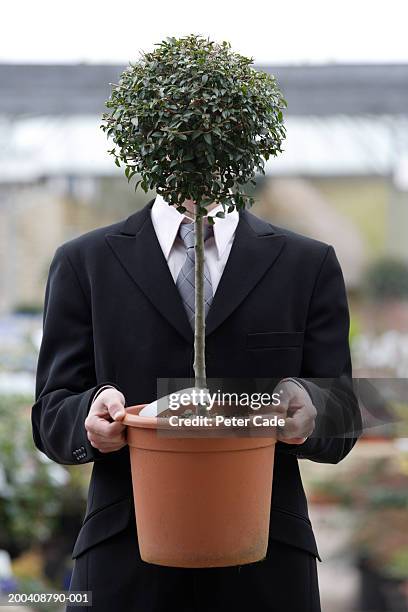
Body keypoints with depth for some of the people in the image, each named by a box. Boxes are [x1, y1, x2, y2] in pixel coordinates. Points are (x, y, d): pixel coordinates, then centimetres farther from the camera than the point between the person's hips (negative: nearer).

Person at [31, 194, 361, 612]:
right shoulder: (83, 262, 6)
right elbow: (51, 417, 2)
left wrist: (308, 409, -22)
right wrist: (93, 409, -21)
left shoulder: (311, 264, 7)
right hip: (125, 557, 0)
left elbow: (342, 421, 1)